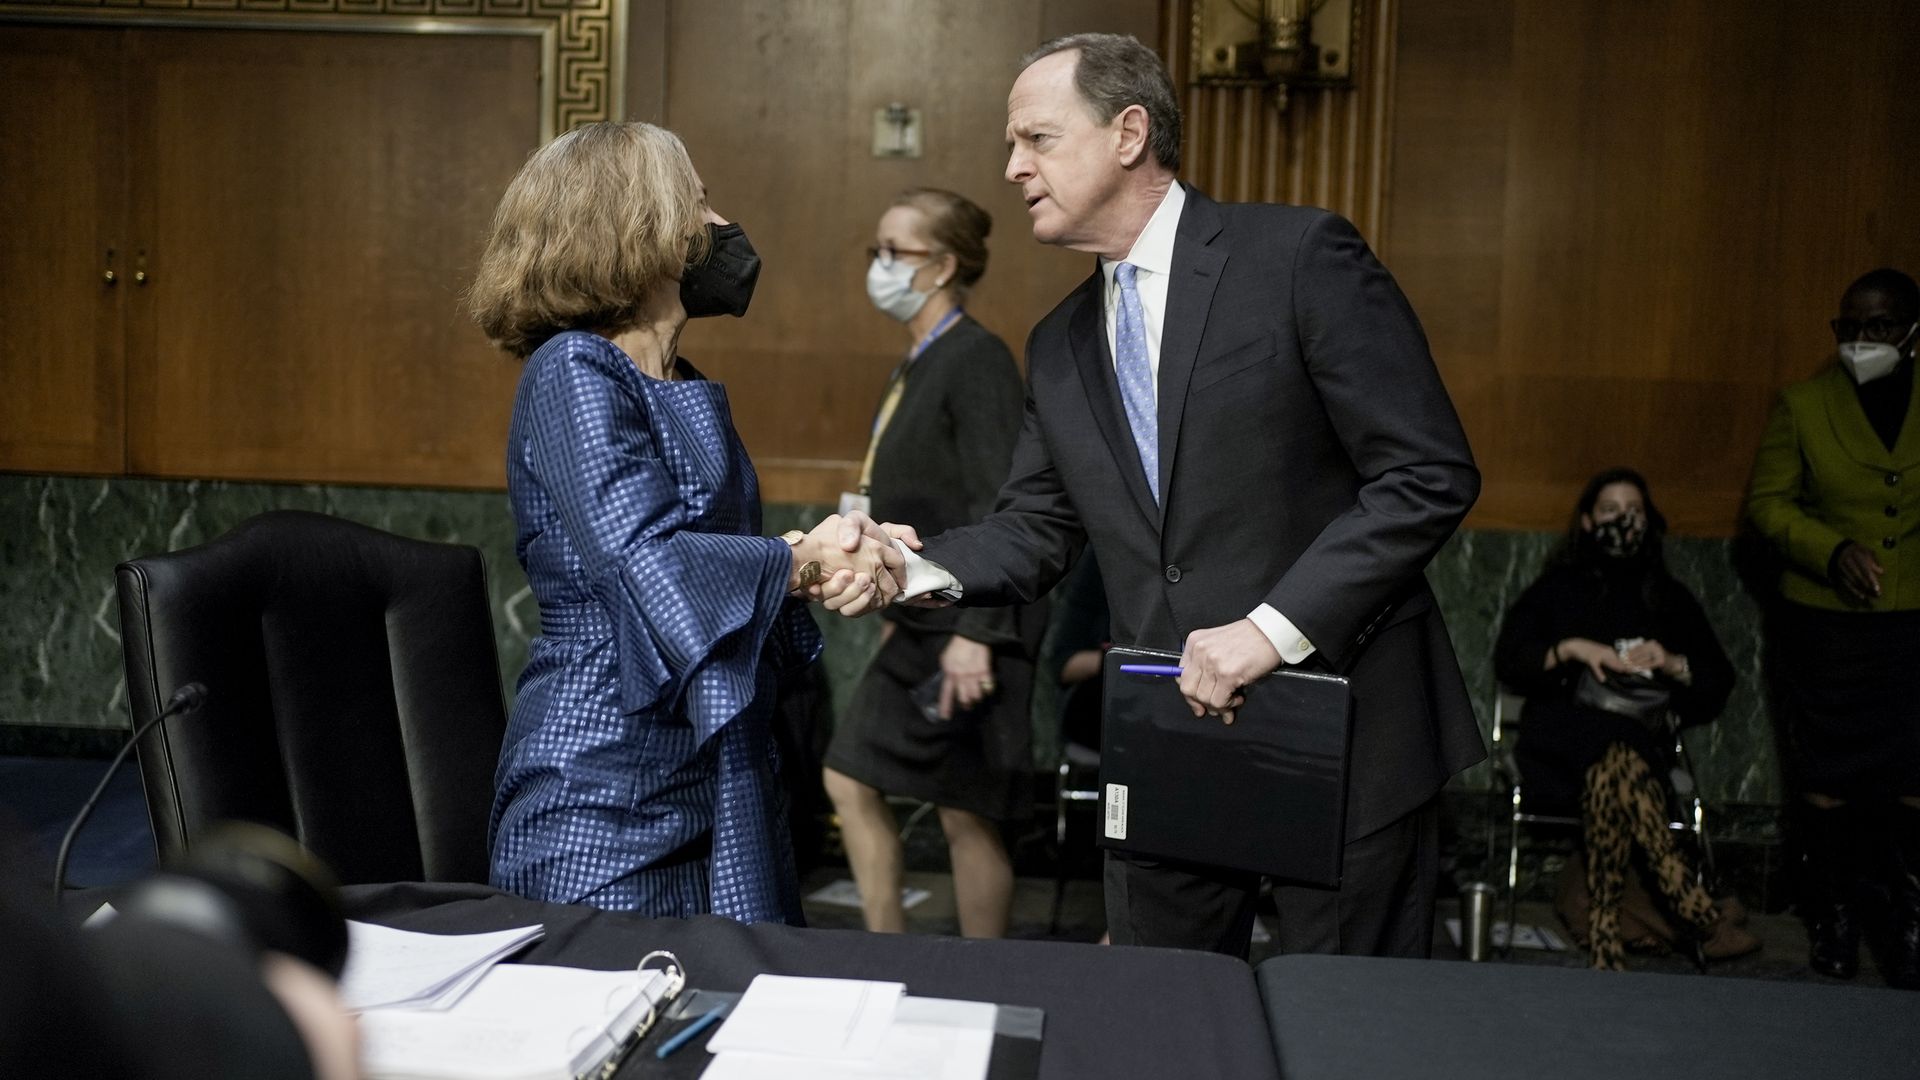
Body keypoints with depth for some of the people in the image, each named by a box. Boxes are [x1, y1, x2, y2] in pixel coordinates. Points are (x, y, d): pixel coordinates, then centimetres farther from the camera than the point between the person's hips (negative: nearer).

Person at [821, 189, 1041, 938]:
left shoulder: (977, 359, -14)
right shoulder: (918, 365, 13)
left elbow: (997, 506, -20)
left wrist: (974, 634, -24)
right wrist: (900, 612, 19)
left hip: (969, 629, -10)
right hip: (920, 626, 10)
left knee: (966, 816, 0)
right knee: (850, 780, 11)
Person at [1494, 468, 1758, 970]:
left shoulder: (1669, 598, 19)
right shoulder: (1558, 588, 16)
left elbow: (1718, 684, 12)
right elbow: (1507, 660, 4)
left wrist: (1672, 664, -8)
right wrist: (1571, 649, -11)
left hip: (1645, 743, 2)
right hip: (1566, 737, -1)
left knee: (1608, 772, -37)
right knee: (1617, 751, -38)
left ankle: (1605, 939, -43)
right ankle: (1701, 914, -46)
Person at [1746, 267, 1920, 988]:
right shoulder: (1804, 406, -1)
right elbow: (1767, 503, -1)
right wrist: (1832, 550, -16)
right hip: (1824, 626, 0)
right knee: (1827, 776, 9)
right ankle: (1834, 915, 27)